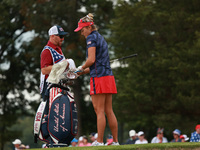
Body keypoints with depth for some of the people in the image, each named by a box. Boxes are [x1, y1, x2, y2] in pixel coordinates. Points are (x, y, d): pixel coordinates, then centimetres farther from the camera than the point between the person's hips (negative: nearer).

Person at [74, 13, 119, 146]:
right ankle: (115, 141, 8)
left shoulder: (91, 37, -6)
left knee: (99, 111, -7)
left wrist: (81, 68, 0)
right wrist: (83, 71, 17)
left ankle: (99, 141, -7)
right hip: (108, 76, 9)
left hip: (99, 78, -9)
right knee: (109, 111, 8)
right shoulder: (101, 38, 22)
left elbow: (91, 60, -17)